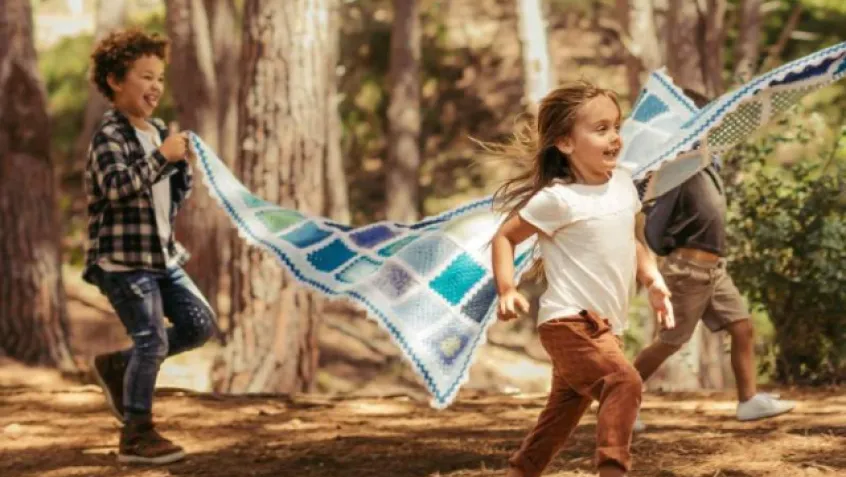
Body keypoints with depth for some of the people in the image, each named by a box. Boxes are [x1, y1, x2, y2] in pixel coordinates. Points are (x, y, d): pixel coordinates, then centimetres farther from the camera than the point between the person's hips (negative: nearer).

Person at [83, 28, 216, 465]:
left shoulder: (157, 132, 14)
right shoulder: (110, 135, -12)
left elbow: (178, 195, 18)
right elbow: (117, 187, -28)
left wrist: (182, 164, -1)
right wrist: (162, 158, -28)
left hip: (161, 254, 9)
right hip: (121, 258, -9)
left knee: (199, 324, 8)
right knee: (152, 338, -10)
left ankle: (118, 366, 22)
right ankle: (136, 436, 2)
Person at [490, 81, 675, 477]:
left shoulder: (623, 183, 6)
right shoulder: (557, 199, -16)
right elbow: (504, 238, -7)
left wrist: (654, 281, 5)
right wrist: (507, 290, -20)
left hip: (605, 326, 8)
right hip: (570, 322, -8)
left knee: (562, 415, 19)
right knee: (624, 382, -29)